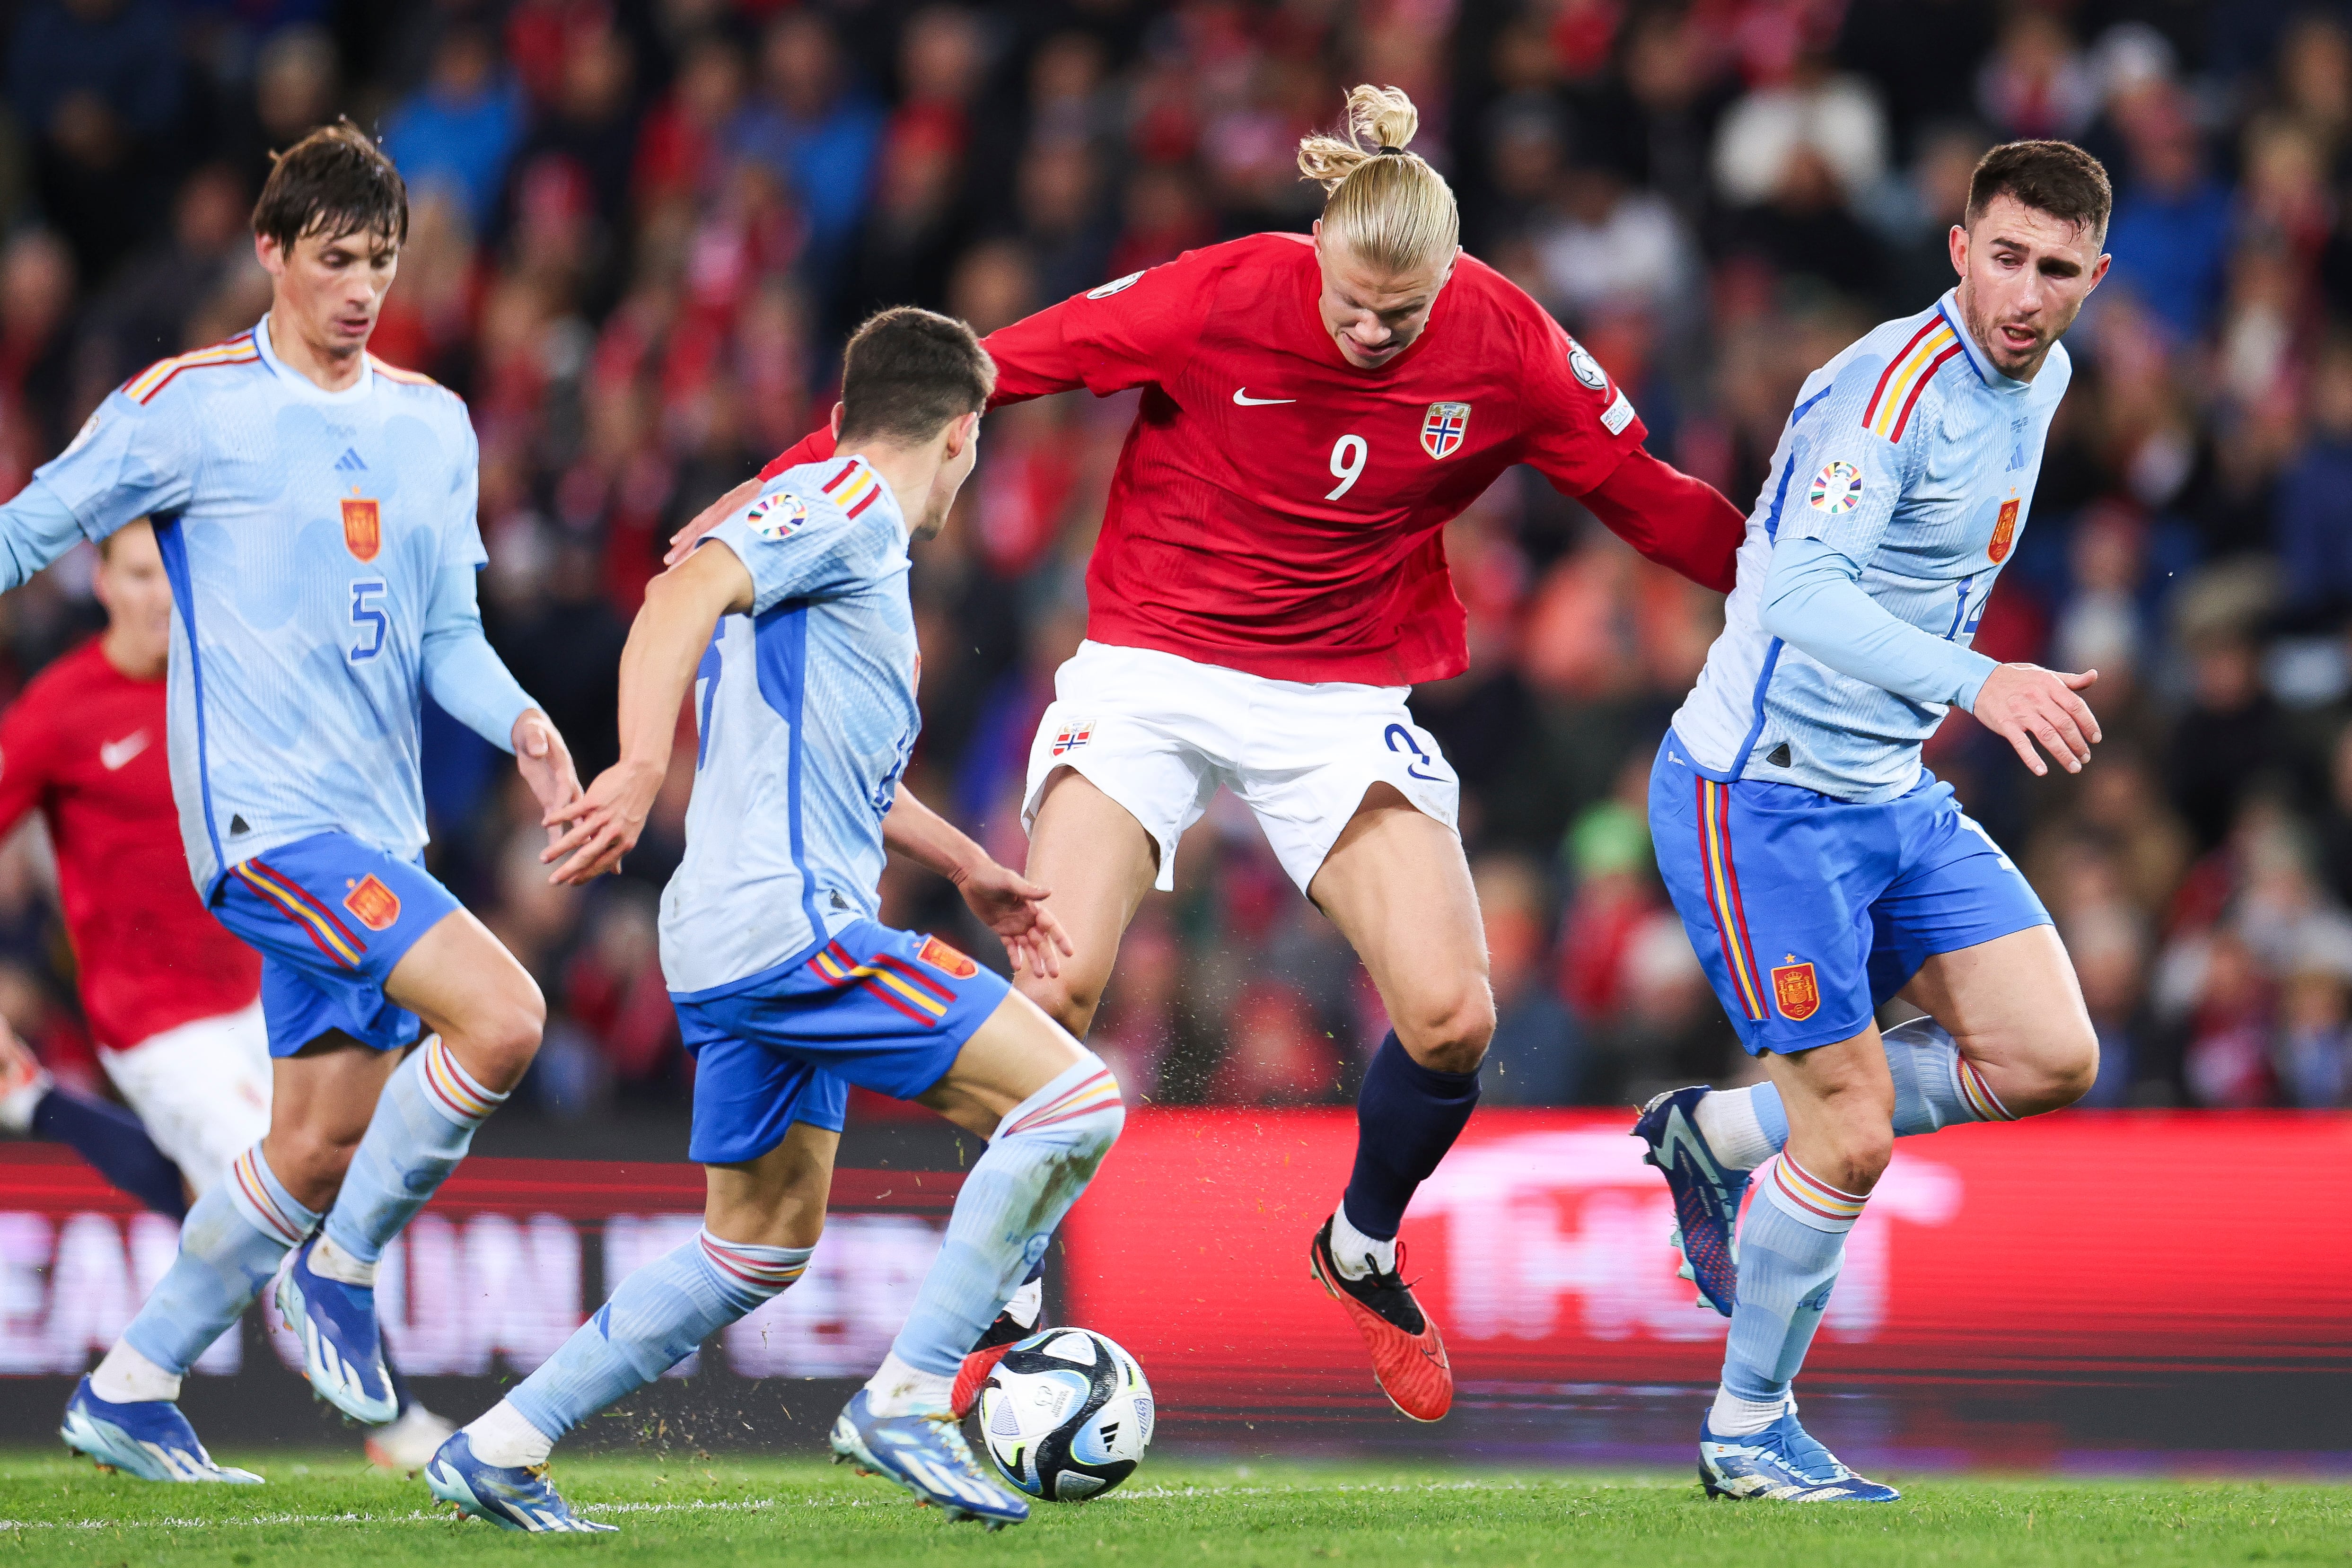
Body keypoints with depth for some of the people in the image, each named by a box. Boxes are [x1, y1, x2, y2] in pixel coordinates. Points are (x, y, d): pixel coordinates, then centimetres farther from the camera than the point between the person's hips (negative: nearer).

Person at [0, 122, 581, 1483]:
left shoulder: (434, 425, 13)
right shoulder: (191, 406, -4)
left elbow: (448, 636, 13)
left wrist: (518, 720, -5)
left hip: (374, 832, 7)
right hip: (263, 810, -7)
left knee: (322, 1149, 8)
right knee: (501, 1016, -23)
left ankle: (129, 1391, 21)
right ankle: (342, 1272, -4)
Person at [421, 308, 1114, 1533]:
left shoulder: (849, 530, 25)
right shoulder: (853, 507, -6)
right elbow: (688, 592, -23)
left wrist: (968, 869, 43)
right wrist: (642, 769, -36)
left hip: (734, 951, 10)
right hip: (794, 924, -10)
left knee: (761, 1249, 19)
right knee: (1073, 1098, -13)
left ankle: (497, 1452, 20)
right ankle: (905, 1403, -12)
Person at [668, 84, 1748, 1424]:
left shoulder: (1508, 347, -11)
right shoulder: (1220, 300, -18)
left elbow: (1647, 498, 4)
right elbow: (985, 372, -12)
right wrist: (788, 489, -14)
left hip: (1344, 696, 2)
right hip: (1153, 665, -2)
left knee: (1452, 1016, -14)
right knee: (1051, 989, -19)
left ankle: (1364, 1252, 17)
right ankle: (998, 1301, 2)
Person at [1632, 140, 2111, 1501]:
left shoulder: (2039, 378, 7)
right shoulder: (1896, 383, -22)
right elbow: (1802, 590, -36)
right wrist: (1976, 683, -47)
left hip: (1892, 792, 9)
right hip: (1763, 797, -9)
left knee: (2051, 1059, 0)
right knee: (1854, 1135, -7)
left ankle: (1721, 1135, 17)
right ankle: (1749, 1432, 13)